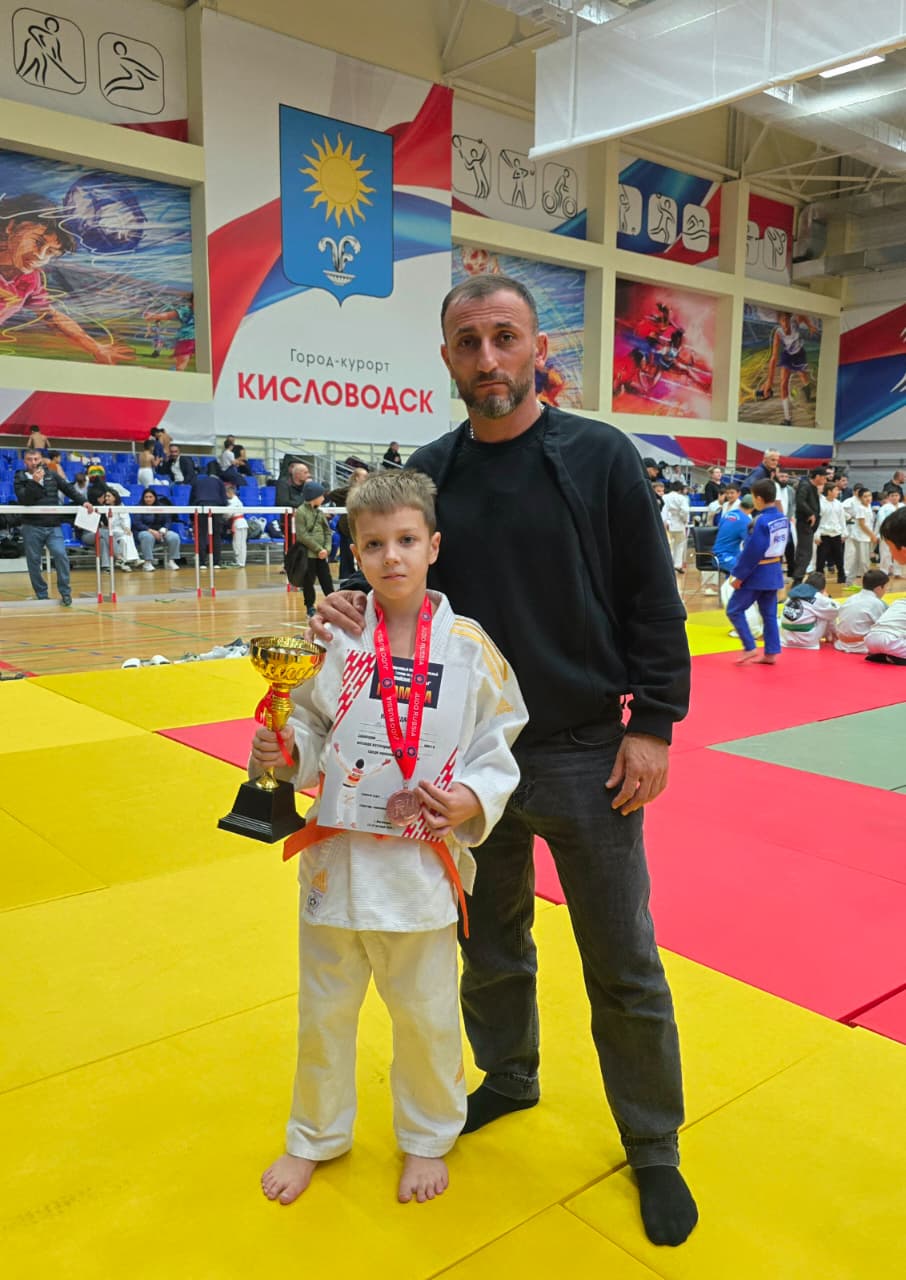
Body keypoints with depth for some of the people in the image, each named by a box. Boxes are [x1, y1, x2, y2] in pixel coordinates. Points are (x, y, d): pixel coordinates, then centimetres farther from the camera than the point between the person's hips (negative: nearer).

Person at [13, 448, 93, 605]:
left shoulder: (52, 476, 9)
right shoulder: (20, 478, 3)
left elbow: (69, 489, 8)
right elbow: (23, 500, -11)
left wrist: (83, 502, -5)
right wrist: (34, 482, -20)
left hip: (53, 526, 0)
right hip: (32, 527, 0)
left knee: (61, 555, -16)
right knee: (34, 562, 4)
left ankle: (65, 592, -5)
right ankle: (41, 595, 16)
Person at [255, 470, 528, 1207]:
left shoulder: (469, 647, -9)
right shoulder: (336, 638, -6)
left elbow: (499, 746, -3)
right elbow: (312, 733, 3)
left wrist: (474, 799, -19)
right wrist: (280, 752, -17)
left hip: (424, 860, -1)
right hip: (338, 854, 2)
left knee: (426, 1012, 17)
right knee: (325, 1008, 20)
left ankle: (428, 1138, 45)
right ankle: (316, 1136, 47)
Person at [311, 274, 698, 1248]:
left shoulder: (600, 457, -7)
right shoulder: (427, 472, 1)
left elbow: (653, 601, -6)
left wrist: (653, 725, -10)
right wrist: (352, 609, -11)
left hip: (587, 759, -3)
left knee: (622, 966, 9)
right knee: (490, 945, 20)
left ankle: (654, 1149, 30)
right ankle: (508, 1077, 47)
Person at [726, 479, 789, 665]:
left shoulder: (761, 521, -22)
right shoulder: (783, 519, 4)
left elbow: (751, 552, -21)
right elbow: (781, 546, 12)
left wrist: (739, 576, -15)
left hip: (757, 573, -8)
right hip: (774, 572, 8)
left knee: (734, 610, 2)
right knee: (769, 613, 14)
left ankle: (750, 648, 0)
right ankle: (771, 653, 16)